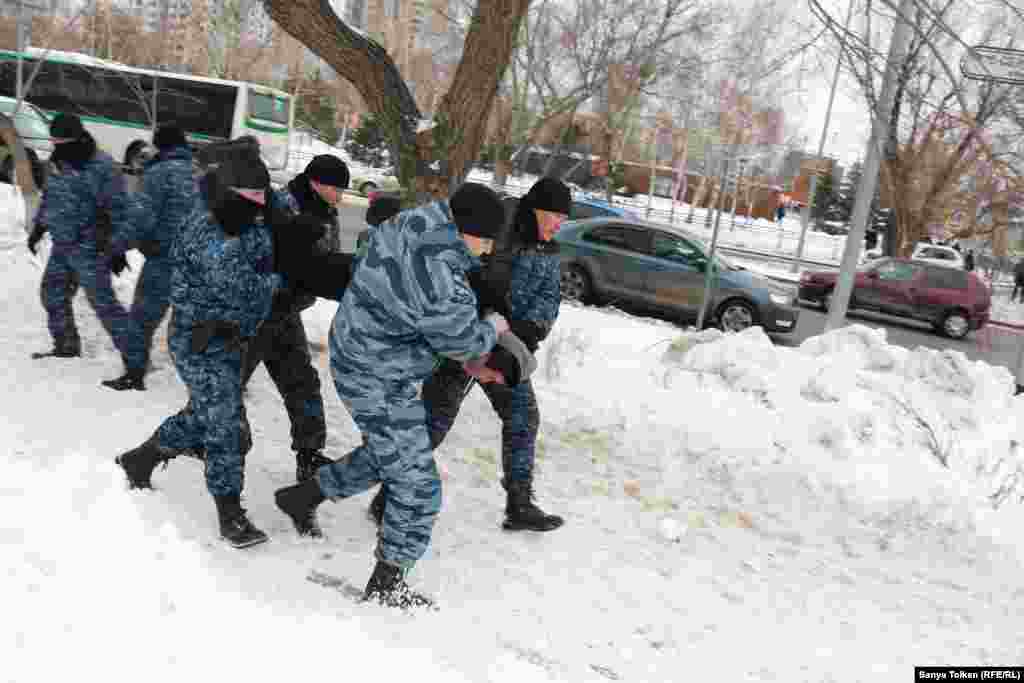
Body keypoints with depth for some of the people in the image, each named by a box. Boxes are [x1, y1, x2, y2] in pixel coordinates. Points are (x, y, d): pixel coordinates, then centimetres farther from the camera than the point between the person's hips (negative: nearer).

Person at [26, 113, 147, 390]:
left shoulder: (101, 169, -19)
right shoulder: (59, 164, 6)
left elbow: (124, 212, -19)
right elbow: (49, 198, 24)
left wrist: (118, 249, -21)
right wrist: (38, 229, 23)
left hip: (89, 248, -9)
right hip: (61, 246, 9)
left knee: (104, 304, -13)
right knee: (53, 295, 21)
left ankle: (135, 364, -12)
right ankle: (66, 346, 42)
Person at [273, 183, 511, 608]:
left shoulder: (410, 222, -8)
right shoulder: (442, 288, -34)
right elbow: (463, 343, -17)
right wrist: (492, 329, 5)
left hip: (356, 356, 10)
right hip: (381, 383, -10)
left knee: (384, 454, 29)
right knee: (416, 484, 0)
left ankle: (302, 497, 43)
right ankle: (387, 583, 15)